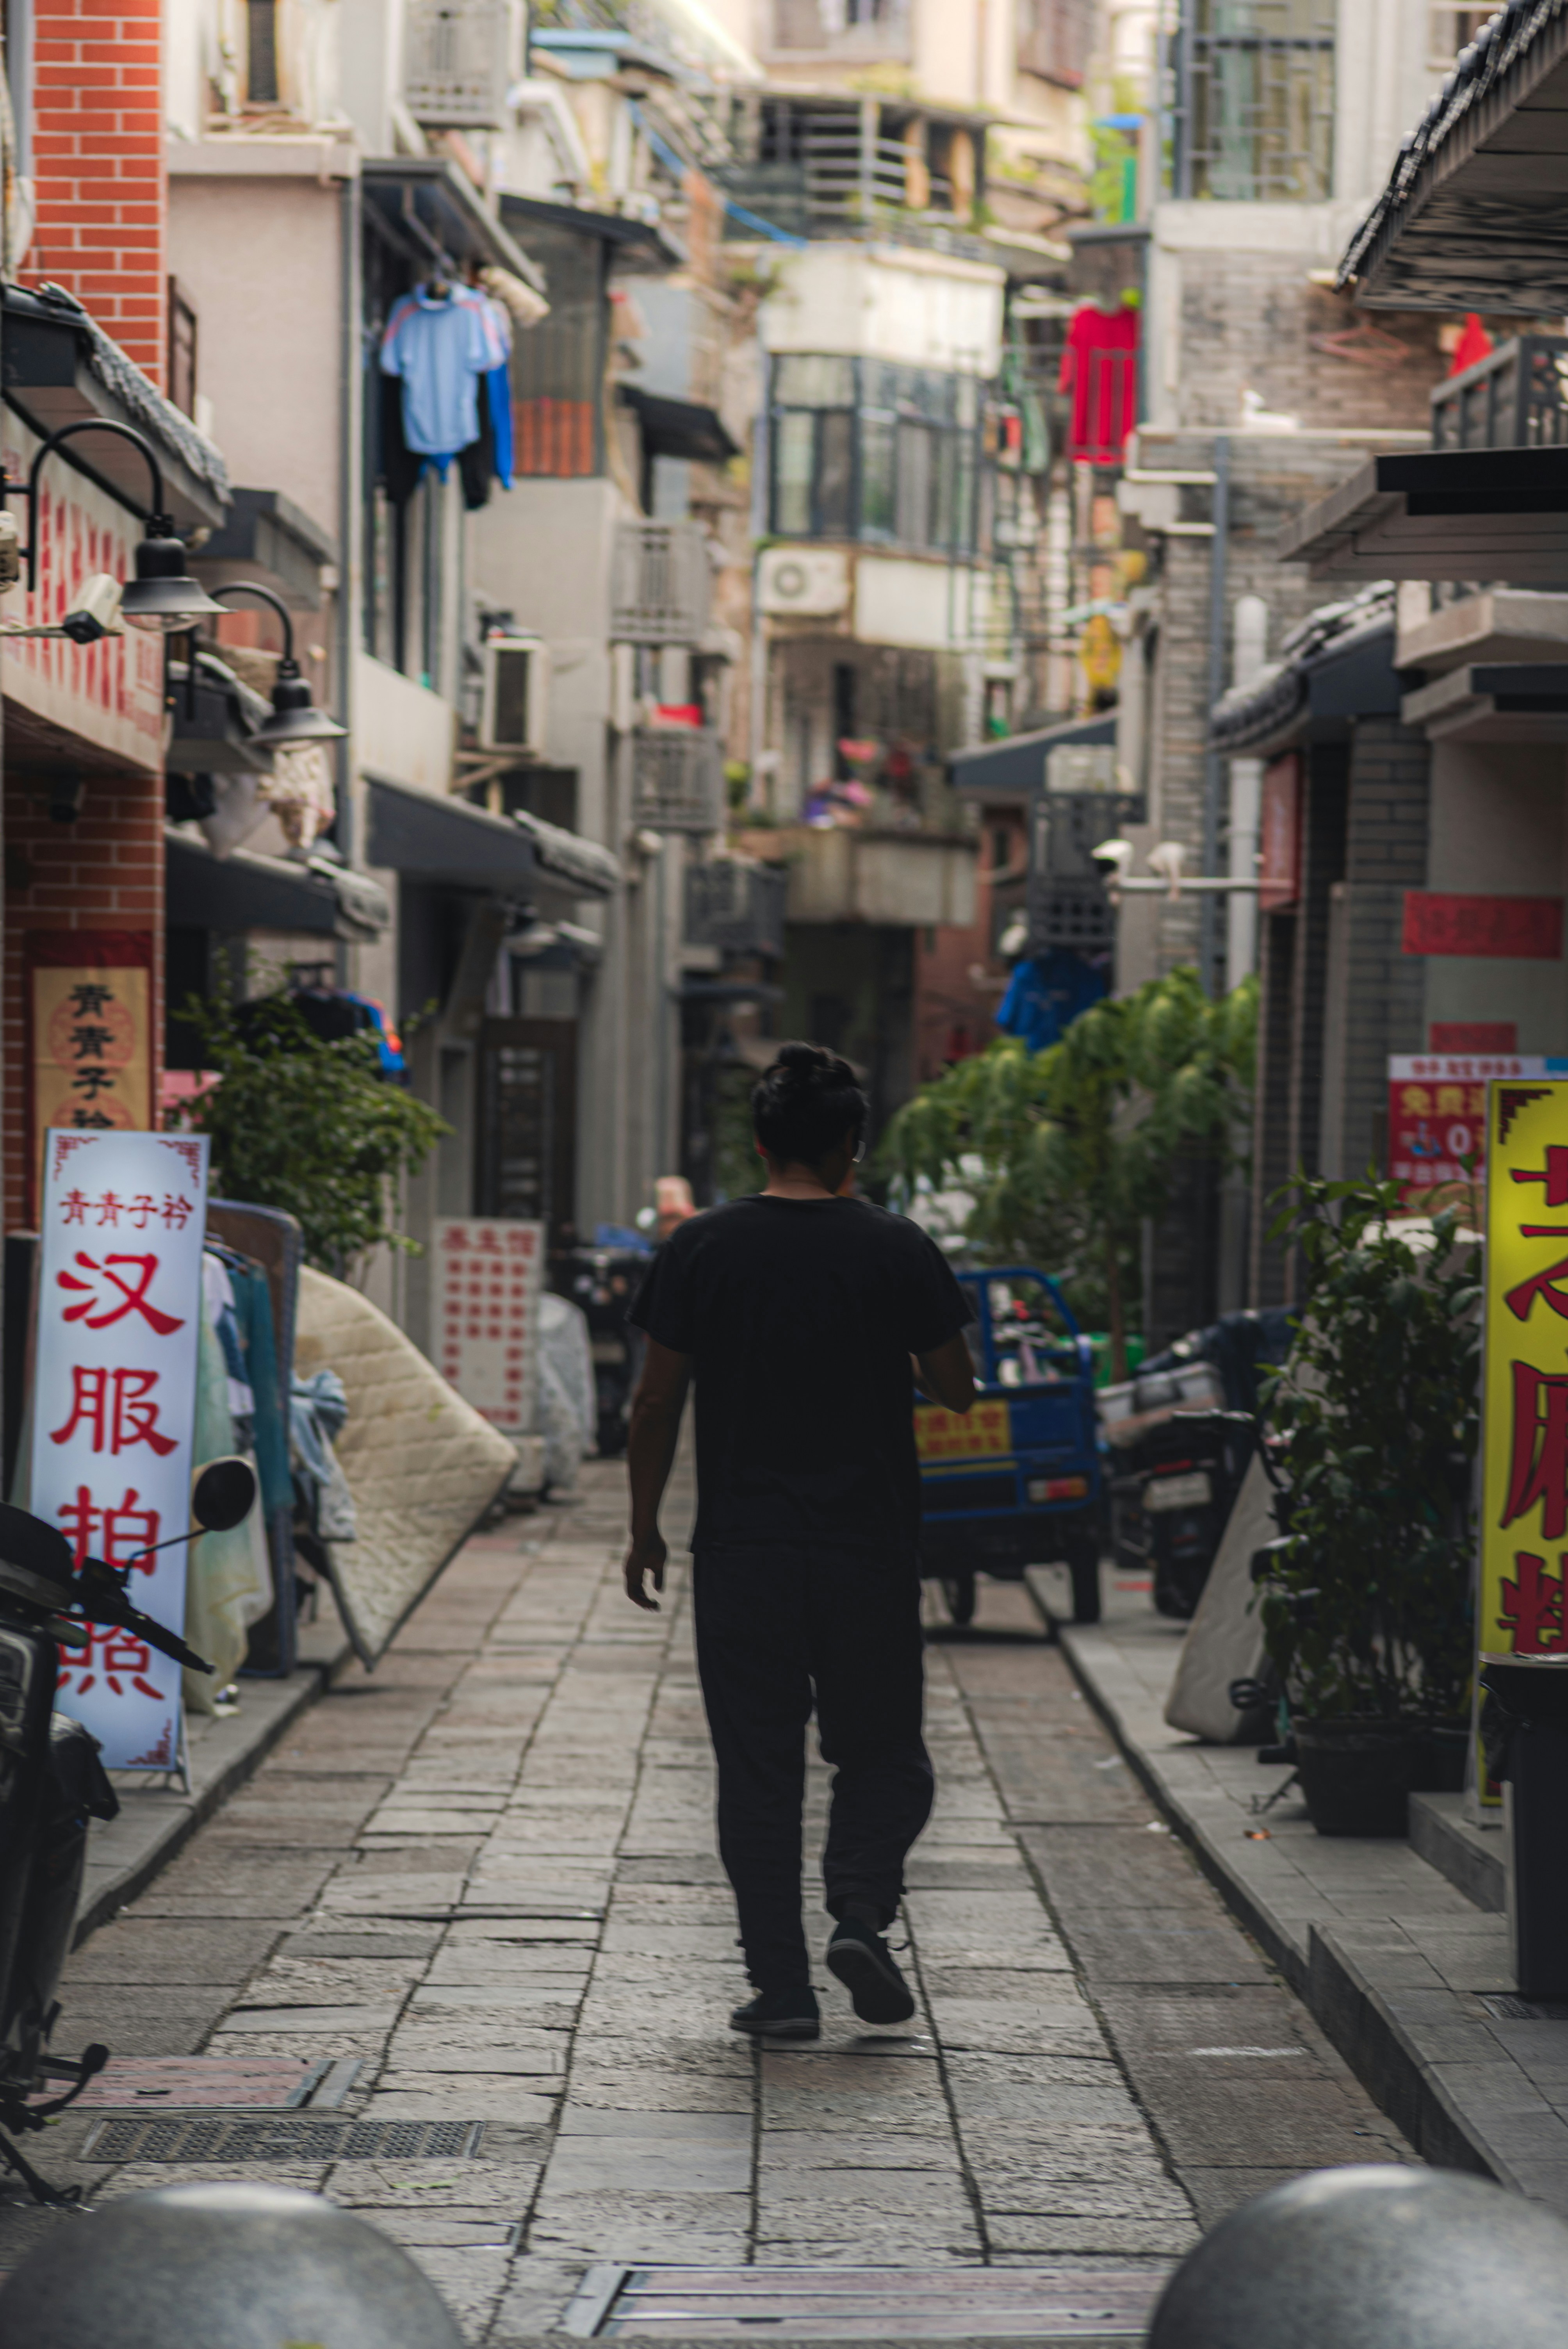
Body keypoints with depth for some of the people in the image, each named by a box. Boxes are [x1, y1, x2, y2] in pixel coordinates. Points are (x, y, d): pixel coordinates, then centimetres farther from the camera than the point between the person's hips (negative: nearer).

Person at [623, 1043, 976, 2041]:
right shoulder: (897, 1249, -4)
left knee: (759, 1768, 5)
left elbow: (658, 1402, 0)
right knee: (881, 1751, 14)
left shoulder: (702, 1249, -2)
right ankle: (861, 1911, -9)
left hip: (743, 1551, 0)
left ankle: (782, 1983, 2)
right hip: (872, 1549, 0)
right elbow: (958, 1389, 2)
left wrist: (646, 1528, 10)